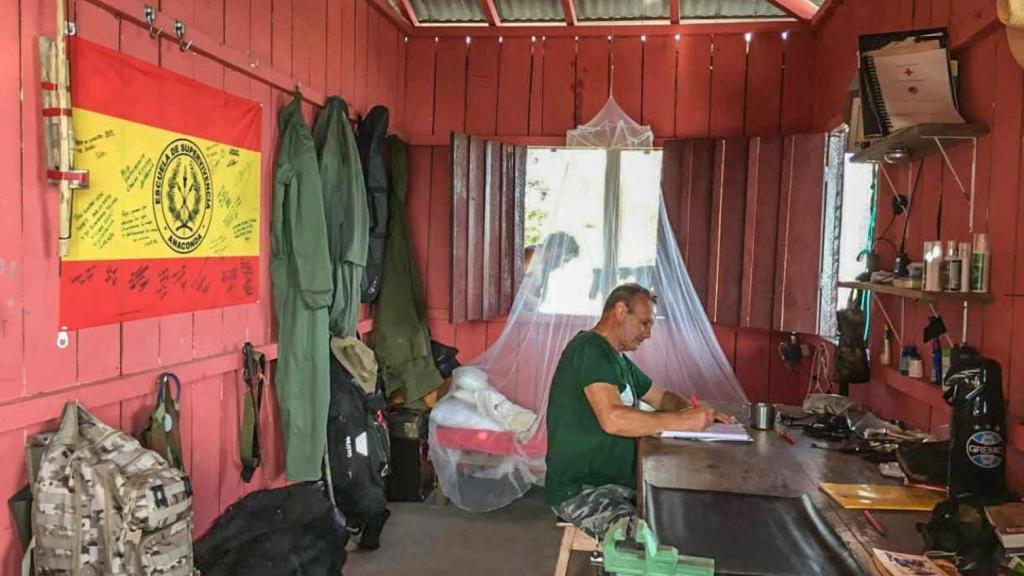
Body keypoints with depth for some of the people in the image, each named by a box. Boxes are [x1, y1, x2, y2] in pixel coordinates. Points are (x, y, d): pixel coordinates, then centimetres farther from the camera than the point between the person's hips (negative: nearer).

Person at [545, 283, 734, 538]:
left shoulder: (620, 360, 18)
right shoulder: (590, 348, -14)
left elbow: (661, 397, 26)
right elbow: (613, 419, -28)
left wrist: (699, 413, 4)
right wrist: (683, 421, -22)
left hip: (619, 483, 10)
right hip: (579, 491, -10)